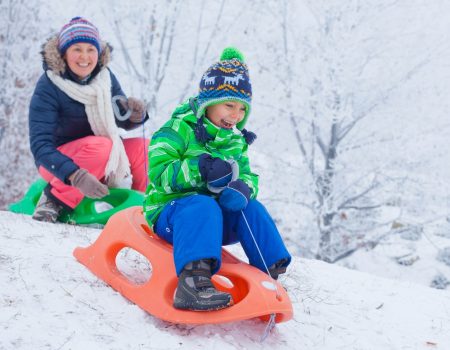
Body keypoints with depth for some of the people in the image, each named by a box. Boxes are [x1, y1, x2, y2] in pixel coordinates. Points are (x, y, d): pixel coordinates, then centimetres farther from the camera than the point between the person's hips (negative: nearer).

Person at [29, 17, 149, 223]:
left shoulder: (105, 77, -5)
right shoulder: (47, 87, -20)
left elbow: (123, 122, 5)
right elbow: (40, 146, -27)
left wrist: (136, 115, -21)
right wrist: (75, 175, -42)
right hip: (58, 162, -6)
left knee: (148, 148, -11)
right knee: (101, 146, -33)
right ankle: (55, 200, -19)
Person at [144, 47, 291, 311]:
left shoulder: (235, 142, 14)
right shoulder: (179, 129, -9)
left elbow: (247, 175, 5)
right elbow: (159, 173, -18)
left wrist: (242, 188, -21)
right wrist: (200, 169, -31)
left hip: (213, 215, 6)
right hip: (169, 210, -6)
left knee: (251, 208, -18)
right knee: (203, 206, -38)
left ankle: (269, 275, -15)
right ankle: (193, 280, -55)